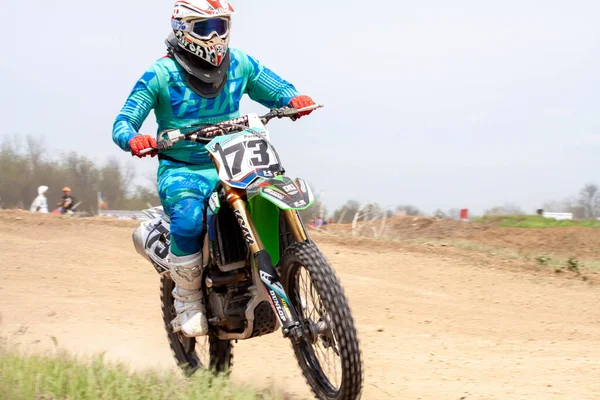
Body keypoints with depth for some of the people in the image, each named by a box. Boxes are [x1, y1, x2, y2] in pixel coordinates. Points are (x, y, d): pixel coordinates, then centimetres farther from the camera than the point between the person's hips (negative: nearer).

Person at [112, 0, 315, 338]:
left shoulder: (240, 64, 6)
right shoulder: (161, 75, -6)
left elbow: (277, 90, 13)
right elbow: (123, 122, -7)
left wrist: (294, 99, -12)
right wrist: (133, 139, -32)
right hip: (180, 170, -4)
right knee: (189, 216, -36)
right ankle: (188, 299, -14)